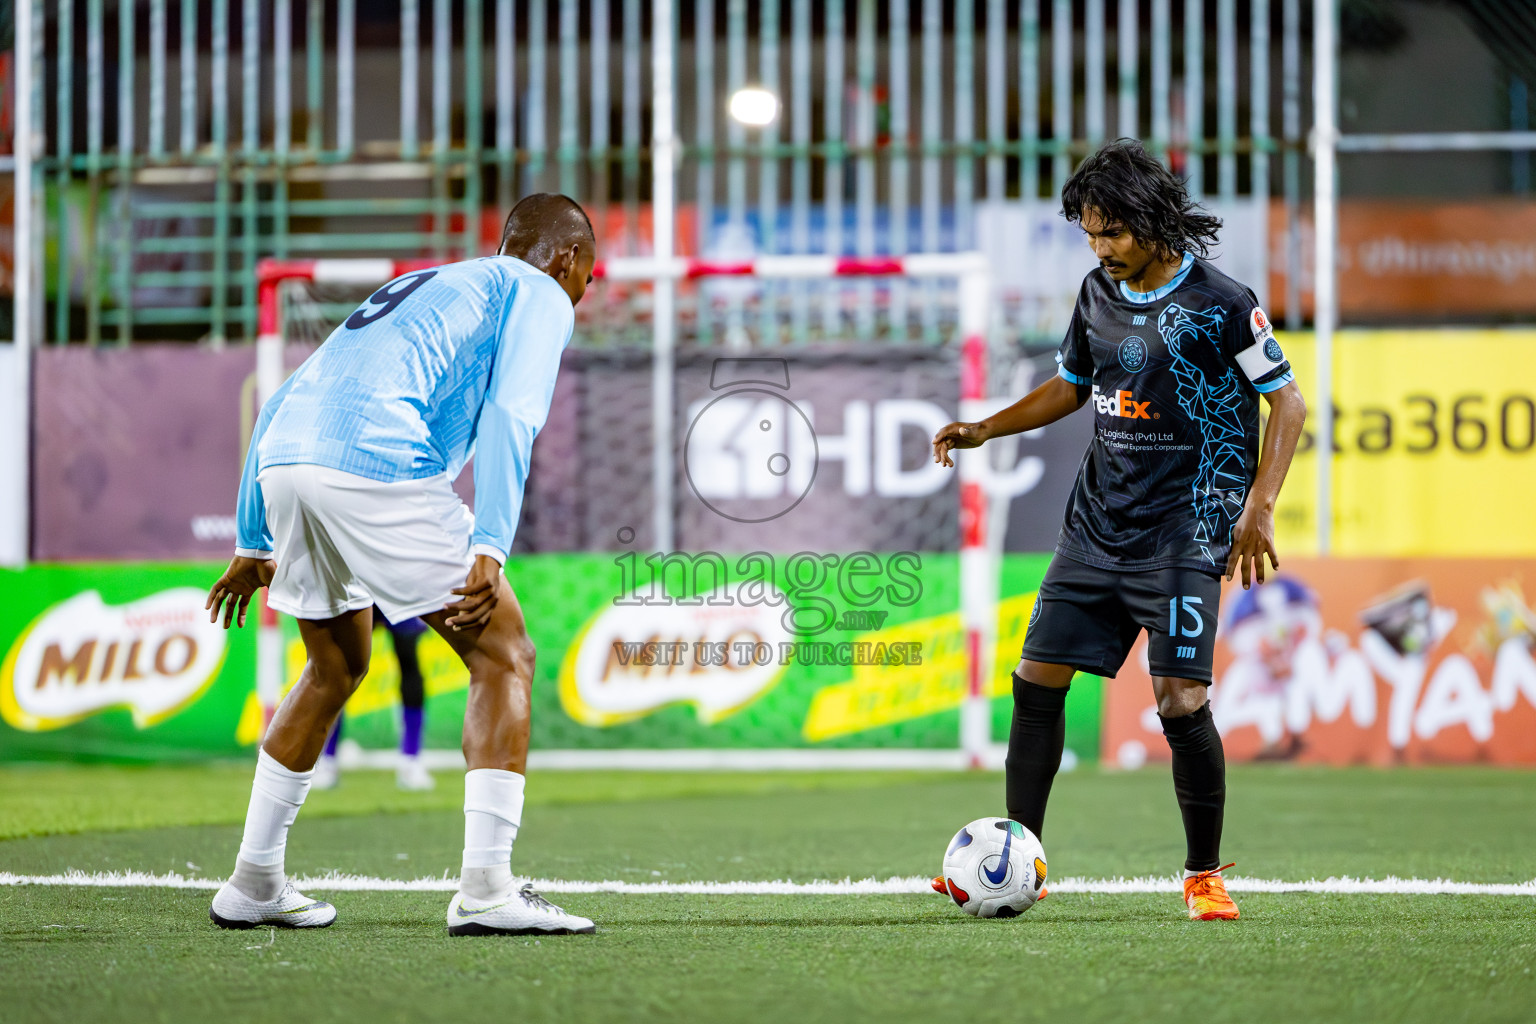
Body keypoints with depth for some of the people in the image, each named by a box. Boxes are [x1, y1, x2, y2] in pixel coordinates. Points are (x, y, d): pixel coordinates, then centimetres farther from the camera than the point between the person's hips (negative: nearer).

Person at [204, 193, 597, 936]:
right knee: (504, 658, 1)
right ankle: (485, 888, -9)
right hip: (380, 465, -8)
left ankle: (253, 883, 27)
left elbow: (279, 406, 32)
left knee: (337, 667, 26)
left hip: (283, 458, 8)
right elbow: (509, 414, -6)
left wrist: (254, 543, 33)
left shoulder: (416, 287, 36)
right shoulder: (538, 296, 14)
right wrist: (489, 550, -14)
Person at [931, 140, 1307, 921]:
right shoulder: (1099, 294, 9)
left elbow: (1287, 400, -6)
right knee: (1037, 680, 2)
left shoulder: (1219, 303, -10)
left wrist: (1259, 507, -14)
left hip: (1182, 533, -6)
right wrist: (984, 429, 12)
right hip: (1096, 525, 6)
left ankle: (1205, 874, 4)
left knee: (1180, 702, -12)